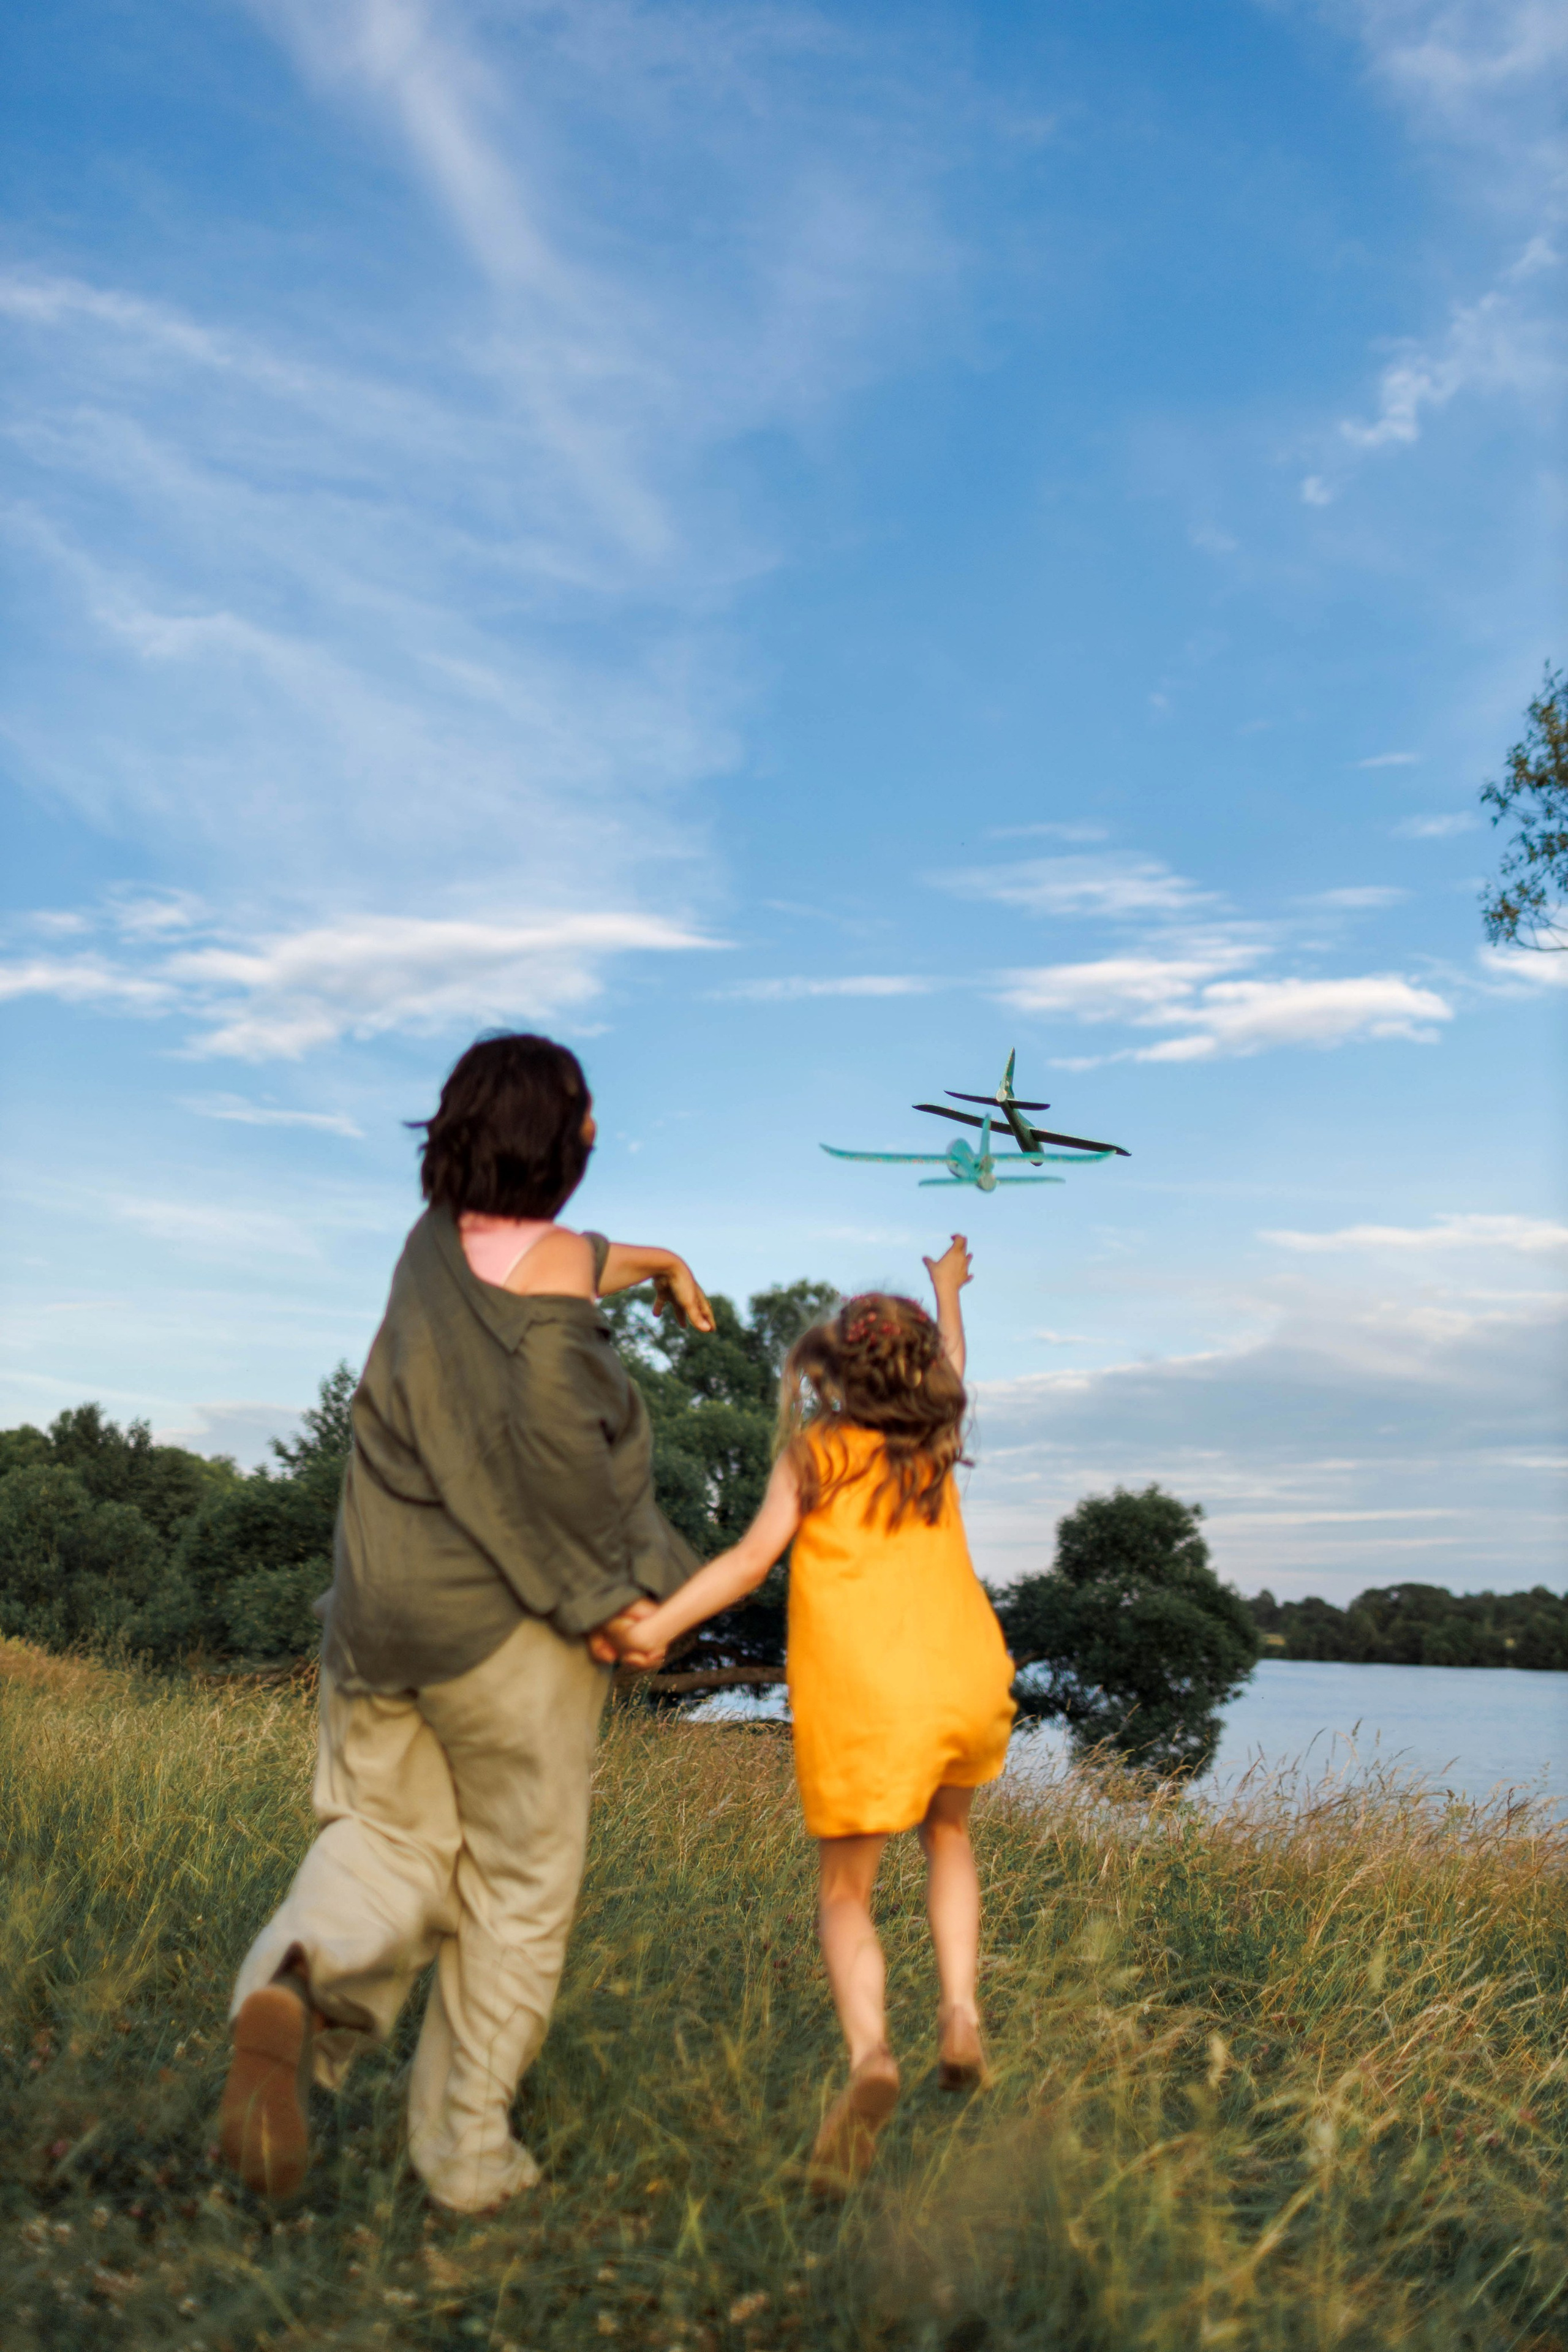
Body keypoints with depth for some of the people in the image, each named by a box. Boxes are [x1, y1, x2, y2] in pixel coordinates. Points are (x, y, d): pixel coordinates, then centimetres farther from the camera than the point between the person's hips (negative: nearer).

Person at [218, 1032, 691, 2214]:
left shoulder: (439, 1240, 9)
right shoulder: (550, 1263, -12)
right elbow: (557, 1435, -25)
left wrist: (649, 1258, 46)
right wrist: (606, 1591, -14)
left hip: (382, 1604, 5)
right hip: (511, 1621, -5)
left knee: (388, 1839, 13)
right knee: (519, 1883, 11)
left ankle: (296, 1984, -19)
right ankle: (467, 2150, 18)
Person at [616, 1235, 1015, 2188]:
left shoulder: (815, 1451, 5)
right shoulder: (938, 1444, 15)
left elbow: (753, 1557, -7)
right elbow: (952, 1369, 36)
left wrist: (659, 1624, -9)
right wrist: (947, 1292, 53)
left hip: (861, 1702, -3)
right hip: (966, 1681, 4)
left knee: (846, 1893, 9)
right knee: (947, 1832, 31)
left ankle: (871, 2055, -17)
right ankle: (962, 2017, 16)